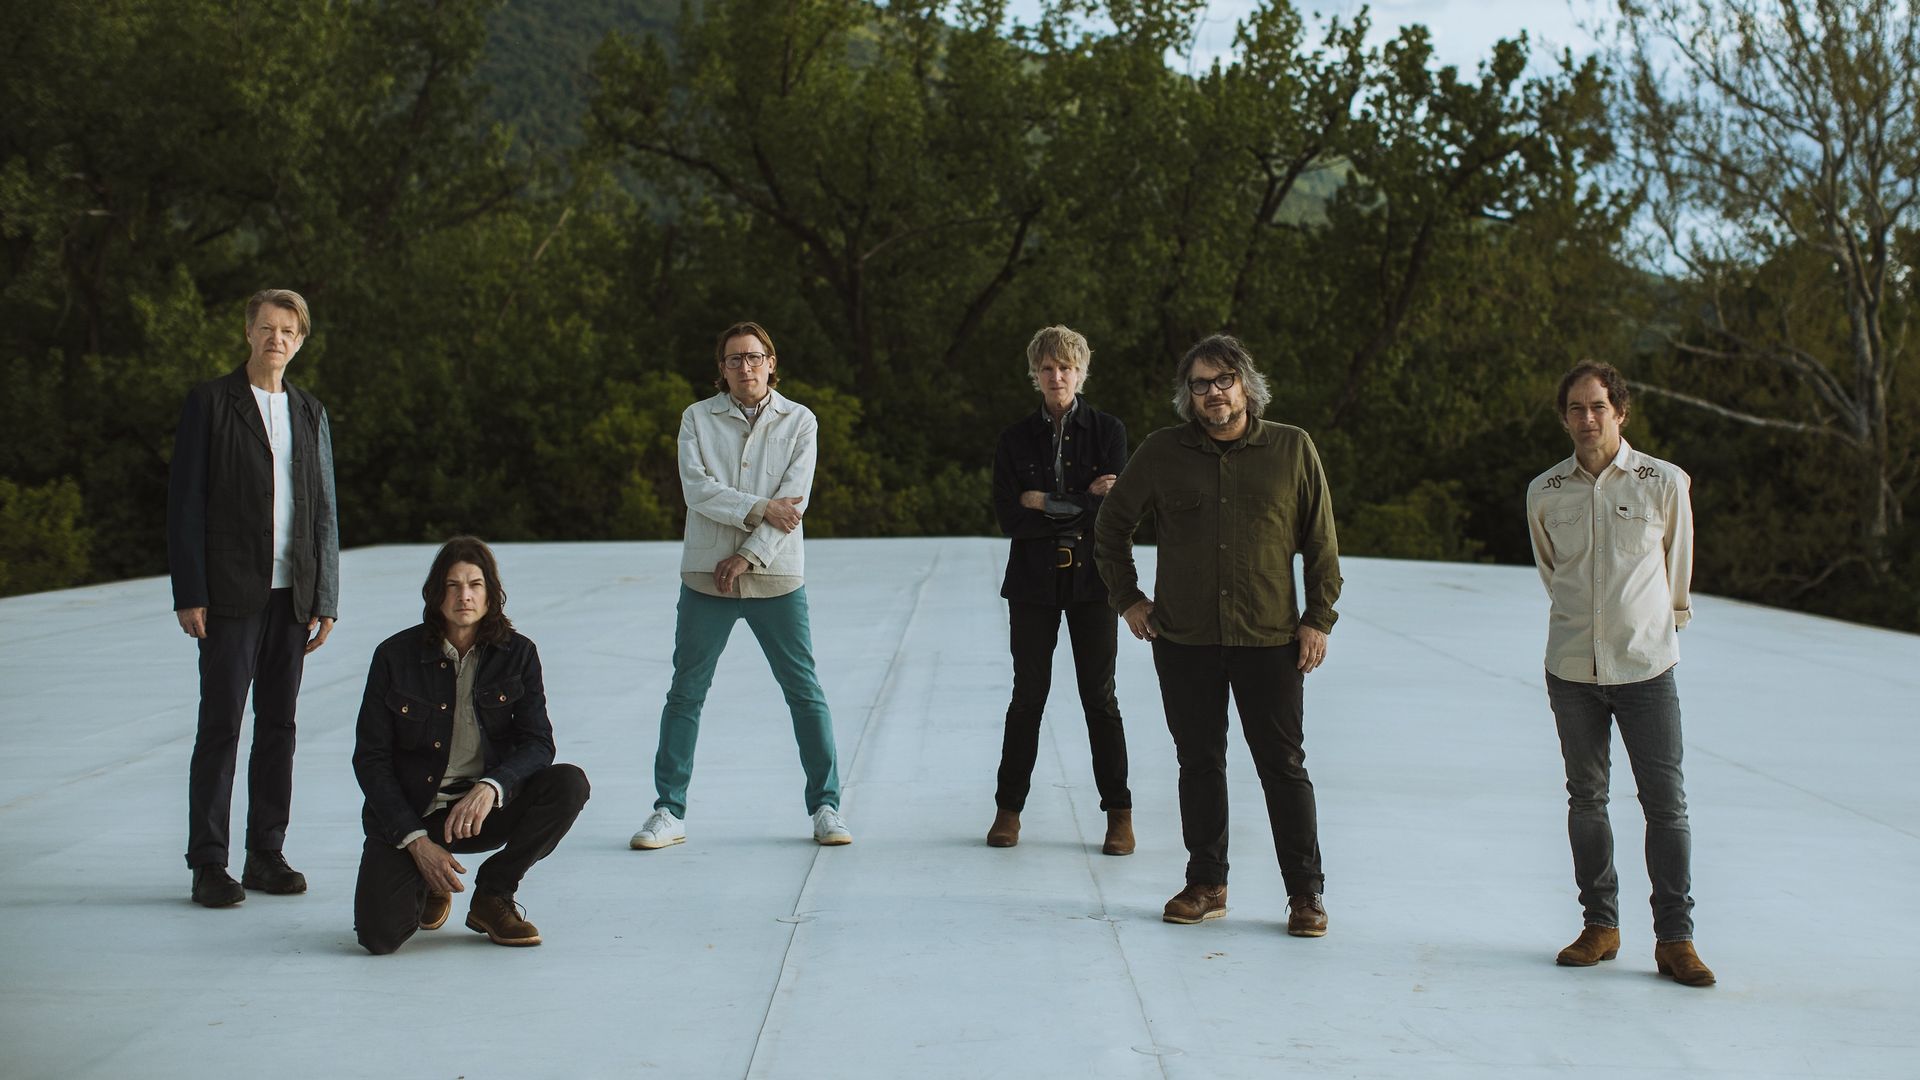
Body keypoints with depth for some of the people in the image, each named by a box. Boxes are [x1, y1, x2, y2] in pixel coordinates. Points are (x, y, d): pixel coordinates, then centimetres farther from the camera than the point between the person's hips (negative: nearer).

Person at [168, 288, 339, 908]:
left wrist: (325, 599, 7)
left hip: (292, 594, 4)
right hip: (231, 594, -4)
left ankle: (266, 854, 14)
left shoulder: (310, 413, 14)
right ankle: (208, 864, 2)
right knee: (221, 726, -3)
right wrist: (189, 594, -9)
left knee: (279, 724, 7)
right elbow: (185, 502, -3)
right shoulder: (210, 402, 1)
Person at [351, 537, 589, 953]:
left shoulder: (517, 654, -2)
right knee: (380, 934, -24)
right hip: (410, 813, -2)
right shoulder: (396, 656, -6)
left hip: (487, 808, 2)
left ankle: (493, 895, -5)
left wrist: (490, 787, -30)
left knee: (569, 784, -27)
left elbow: (538, 743, -9)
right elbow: (370, 758, -5)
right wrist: (416, 840, -15)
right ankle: (428, 886, 15)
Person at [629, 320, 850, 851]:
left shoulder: (799, 421, 3)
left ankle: (825, 807, 11)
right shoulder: (698, 418, 5)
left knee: (805, 692, 1)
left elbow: (794, 499, -6)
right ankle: (669, 812, 11)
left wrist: (748, 556, -13)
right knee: (685, 693, 3)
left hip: (777, 577, 0)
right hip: (706, 575, 1)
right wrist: (760, 510, -16)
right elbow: (698, 489, -8)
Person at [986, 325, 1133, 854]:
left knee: (1099, 696, 2)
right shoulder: (1015, 439, 4)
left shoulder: (1108, 431, 1)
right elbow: (1009, 518, -5)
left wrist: (1046, 504, -10)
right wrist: (1081, 503, -11)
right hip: (1033, 580, 1)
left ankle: (1119, 813, 9)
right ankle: (1008, 807, 15)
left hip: (1092, 579, -1)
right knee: (1028, 696, 5)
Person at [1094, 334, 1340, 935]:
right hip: (1183, 639, 2)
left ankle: (1305, 893, 10)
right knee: (1199, 763, 9)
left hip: (1270, 640, -1)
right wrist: (1127, 598, 9)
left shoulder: (1293, 450, 1)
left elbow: (1320, 543, 5)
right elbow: (1111, 528, 14)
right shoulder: (1162, 453, 3)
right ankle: (1206, 885, 20)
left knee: (1283, 766, 1)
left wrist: (1318, 619, 0)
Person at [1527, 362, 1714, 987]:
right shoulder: (1545, 493, 4)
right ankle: (1600, 927, 17)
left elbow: (1677, 570, 12)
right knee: (1586, 798, 8)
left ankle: (1675, 939, 3)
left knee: (1665, 802, -3)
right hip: (1571, 669, 2)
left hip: (1646, 666, -2)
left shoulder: (1665, 483, -3)